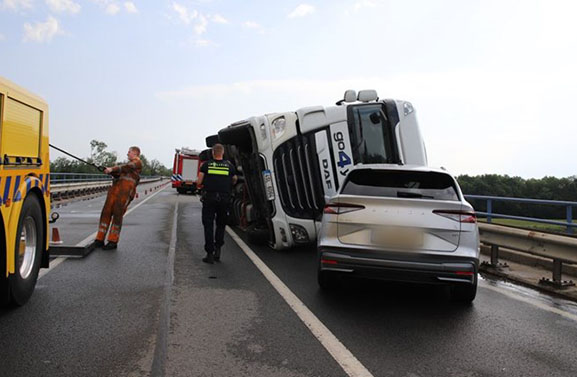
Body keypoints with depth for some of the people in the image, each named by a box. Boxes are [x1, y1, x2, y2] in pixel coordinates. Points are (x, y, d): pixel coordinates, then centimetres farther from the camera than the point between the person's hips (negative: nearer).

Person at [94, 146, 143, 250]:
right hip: (115, 188, 8)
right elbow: (119, 174, 23)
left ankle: (113, 242, -7)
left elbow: (125, 168, -10)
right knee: (106, 212, -3)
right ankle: (99, 240, -1)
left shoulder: (137, 162, 8)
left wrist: (112, 169, -17)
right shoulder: (129, 164, 34)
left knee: (117, 214, -11)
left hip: (126, 190, -8)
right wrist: (110, 171, 6)